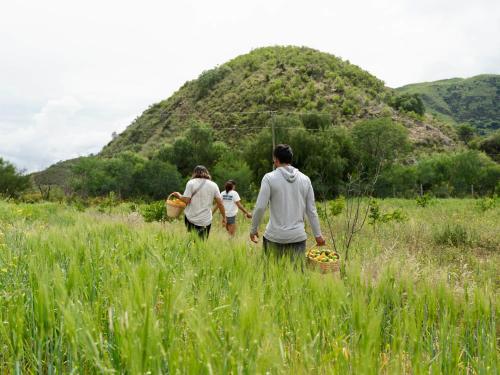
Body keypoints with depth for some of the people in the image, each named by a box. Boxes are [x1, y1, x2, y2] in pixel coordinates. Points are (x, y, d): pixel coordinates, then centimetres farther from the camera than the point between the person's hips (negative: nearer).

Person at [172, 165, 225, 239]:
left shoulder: (191, 183, -2)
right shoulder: (213, 185, 6)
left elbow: (186, 201, -8)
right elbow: (220, 203, 3)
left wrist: (179, 195, 11)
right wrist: (224, 217, 12)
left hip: (190, 219, -2)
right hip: (206, 221, 2)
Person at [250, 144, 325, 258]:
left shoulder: (269, 178, -5)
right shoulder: (305, 179, 6)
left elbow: (260, 207, -8)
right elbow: (311, 210, 7)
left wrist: (253, 229, 5)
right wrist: (318, 234, 14)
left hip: (274, 237, -3)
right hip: (298, 236, 3)